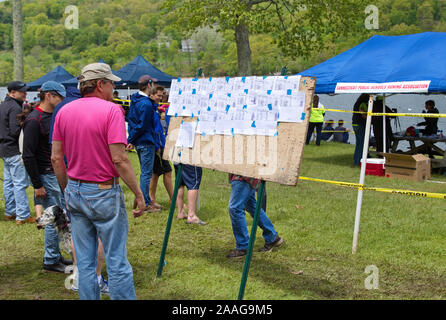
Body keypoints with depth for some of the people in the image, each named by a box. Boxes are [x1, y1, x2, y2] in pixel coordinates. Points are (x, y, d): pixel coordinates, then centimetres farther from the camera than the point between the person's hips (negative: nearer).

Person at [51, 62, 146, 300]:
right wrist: (138, 194, -12)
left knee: (84, 263, 12)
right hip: (104, 193, -6)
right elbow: (119, 159, -19)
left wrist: (67, 191, 17)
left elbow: (56, 159, 7)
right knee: (116, 262, 2)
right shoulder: (111, 110, -13)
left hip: (75, 192, 6)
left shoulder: (64, 111, 5)